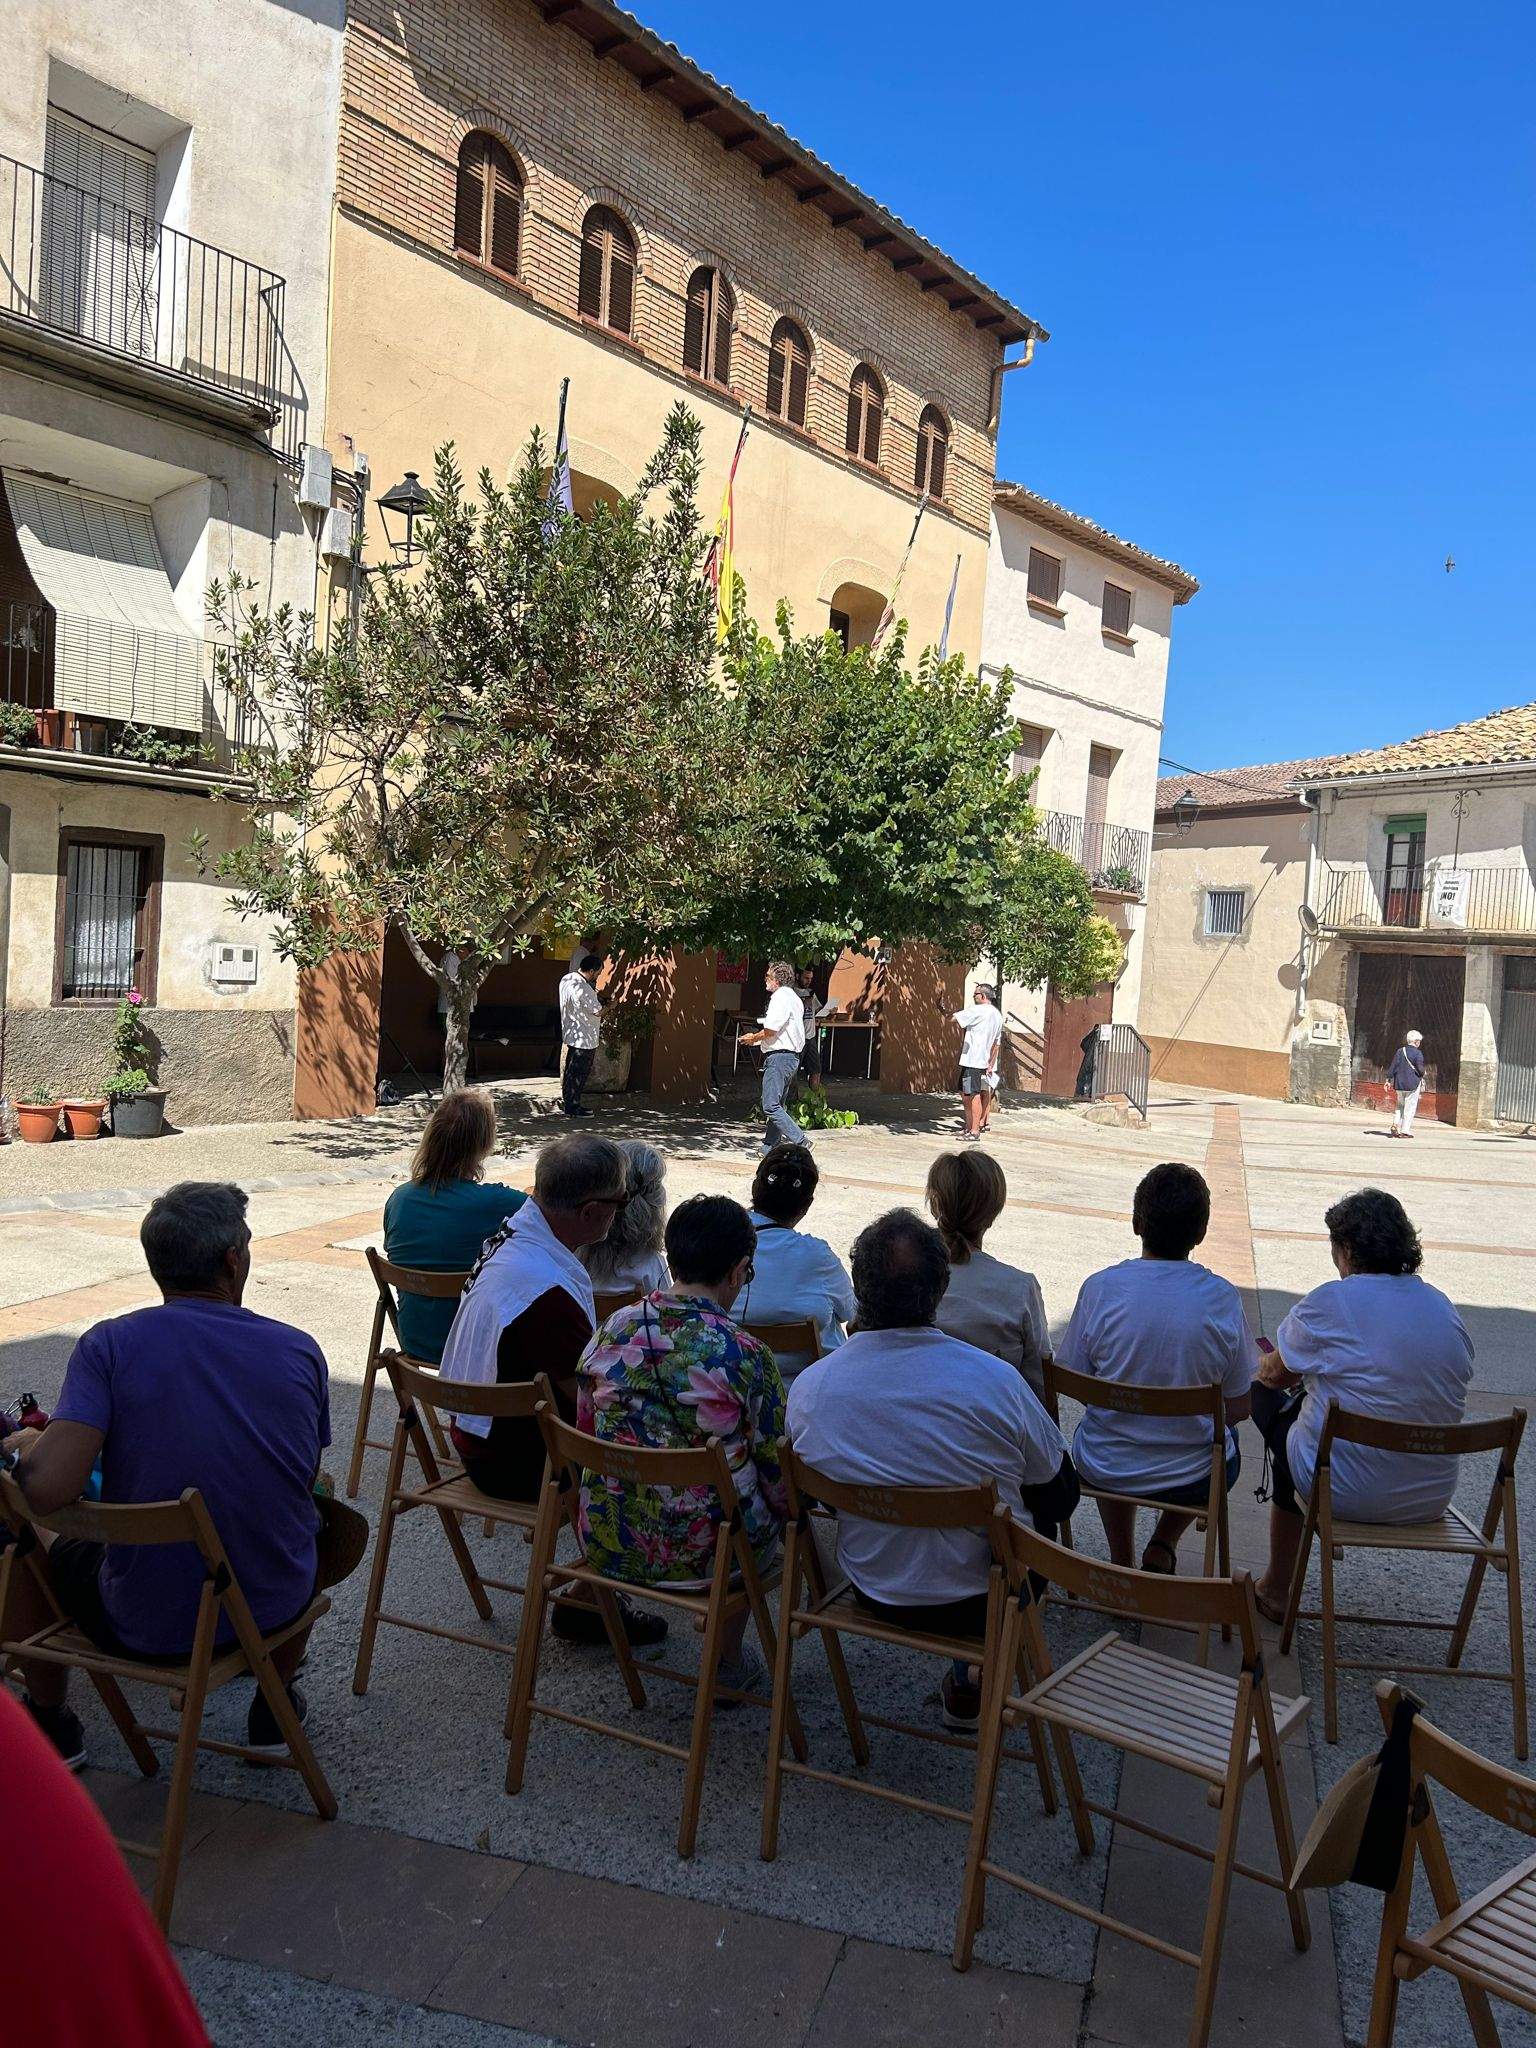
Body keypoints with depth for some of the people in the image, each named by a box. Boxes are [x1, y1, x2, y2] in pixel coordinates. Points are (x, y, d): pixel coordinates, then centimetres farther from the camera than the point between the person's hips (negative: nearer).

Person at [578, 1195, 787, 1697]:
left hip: (605, 1544, 5)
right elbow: (779, 1472, -9)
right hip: (704, 1555, -5)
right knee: (761, 1504, 28)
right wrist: (780, 1512, 14)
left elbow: (585, 1433, 7)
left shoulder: (611, 1330, -6)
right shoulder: (745, 1355, -19)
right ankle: (728, 1660, 34)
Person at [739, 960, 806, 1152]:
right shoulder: (794, 997, 19)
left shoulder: (781, 997, -14)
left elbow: (770, 1030, -20)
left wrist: (754, 1038, -1)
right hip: (791, 1056, 11)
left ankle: (800, 1141, -14)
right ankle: (769, 1149, 18)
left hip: (779, 1056, -11)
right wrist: (758, 1038, 19)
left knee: (771, 1106, -11)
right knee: (777, 1105, 13)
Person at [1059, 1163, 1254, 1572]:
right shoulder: (1222, 1298, -16)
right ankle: (1162, 1548, 23)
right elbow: (1239, 1407, -7)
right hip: (1194, 1478, 0)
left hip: (1105, 1472, 0)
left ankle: (1121, 1561, 33)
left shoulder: (1099, 1289, -17)